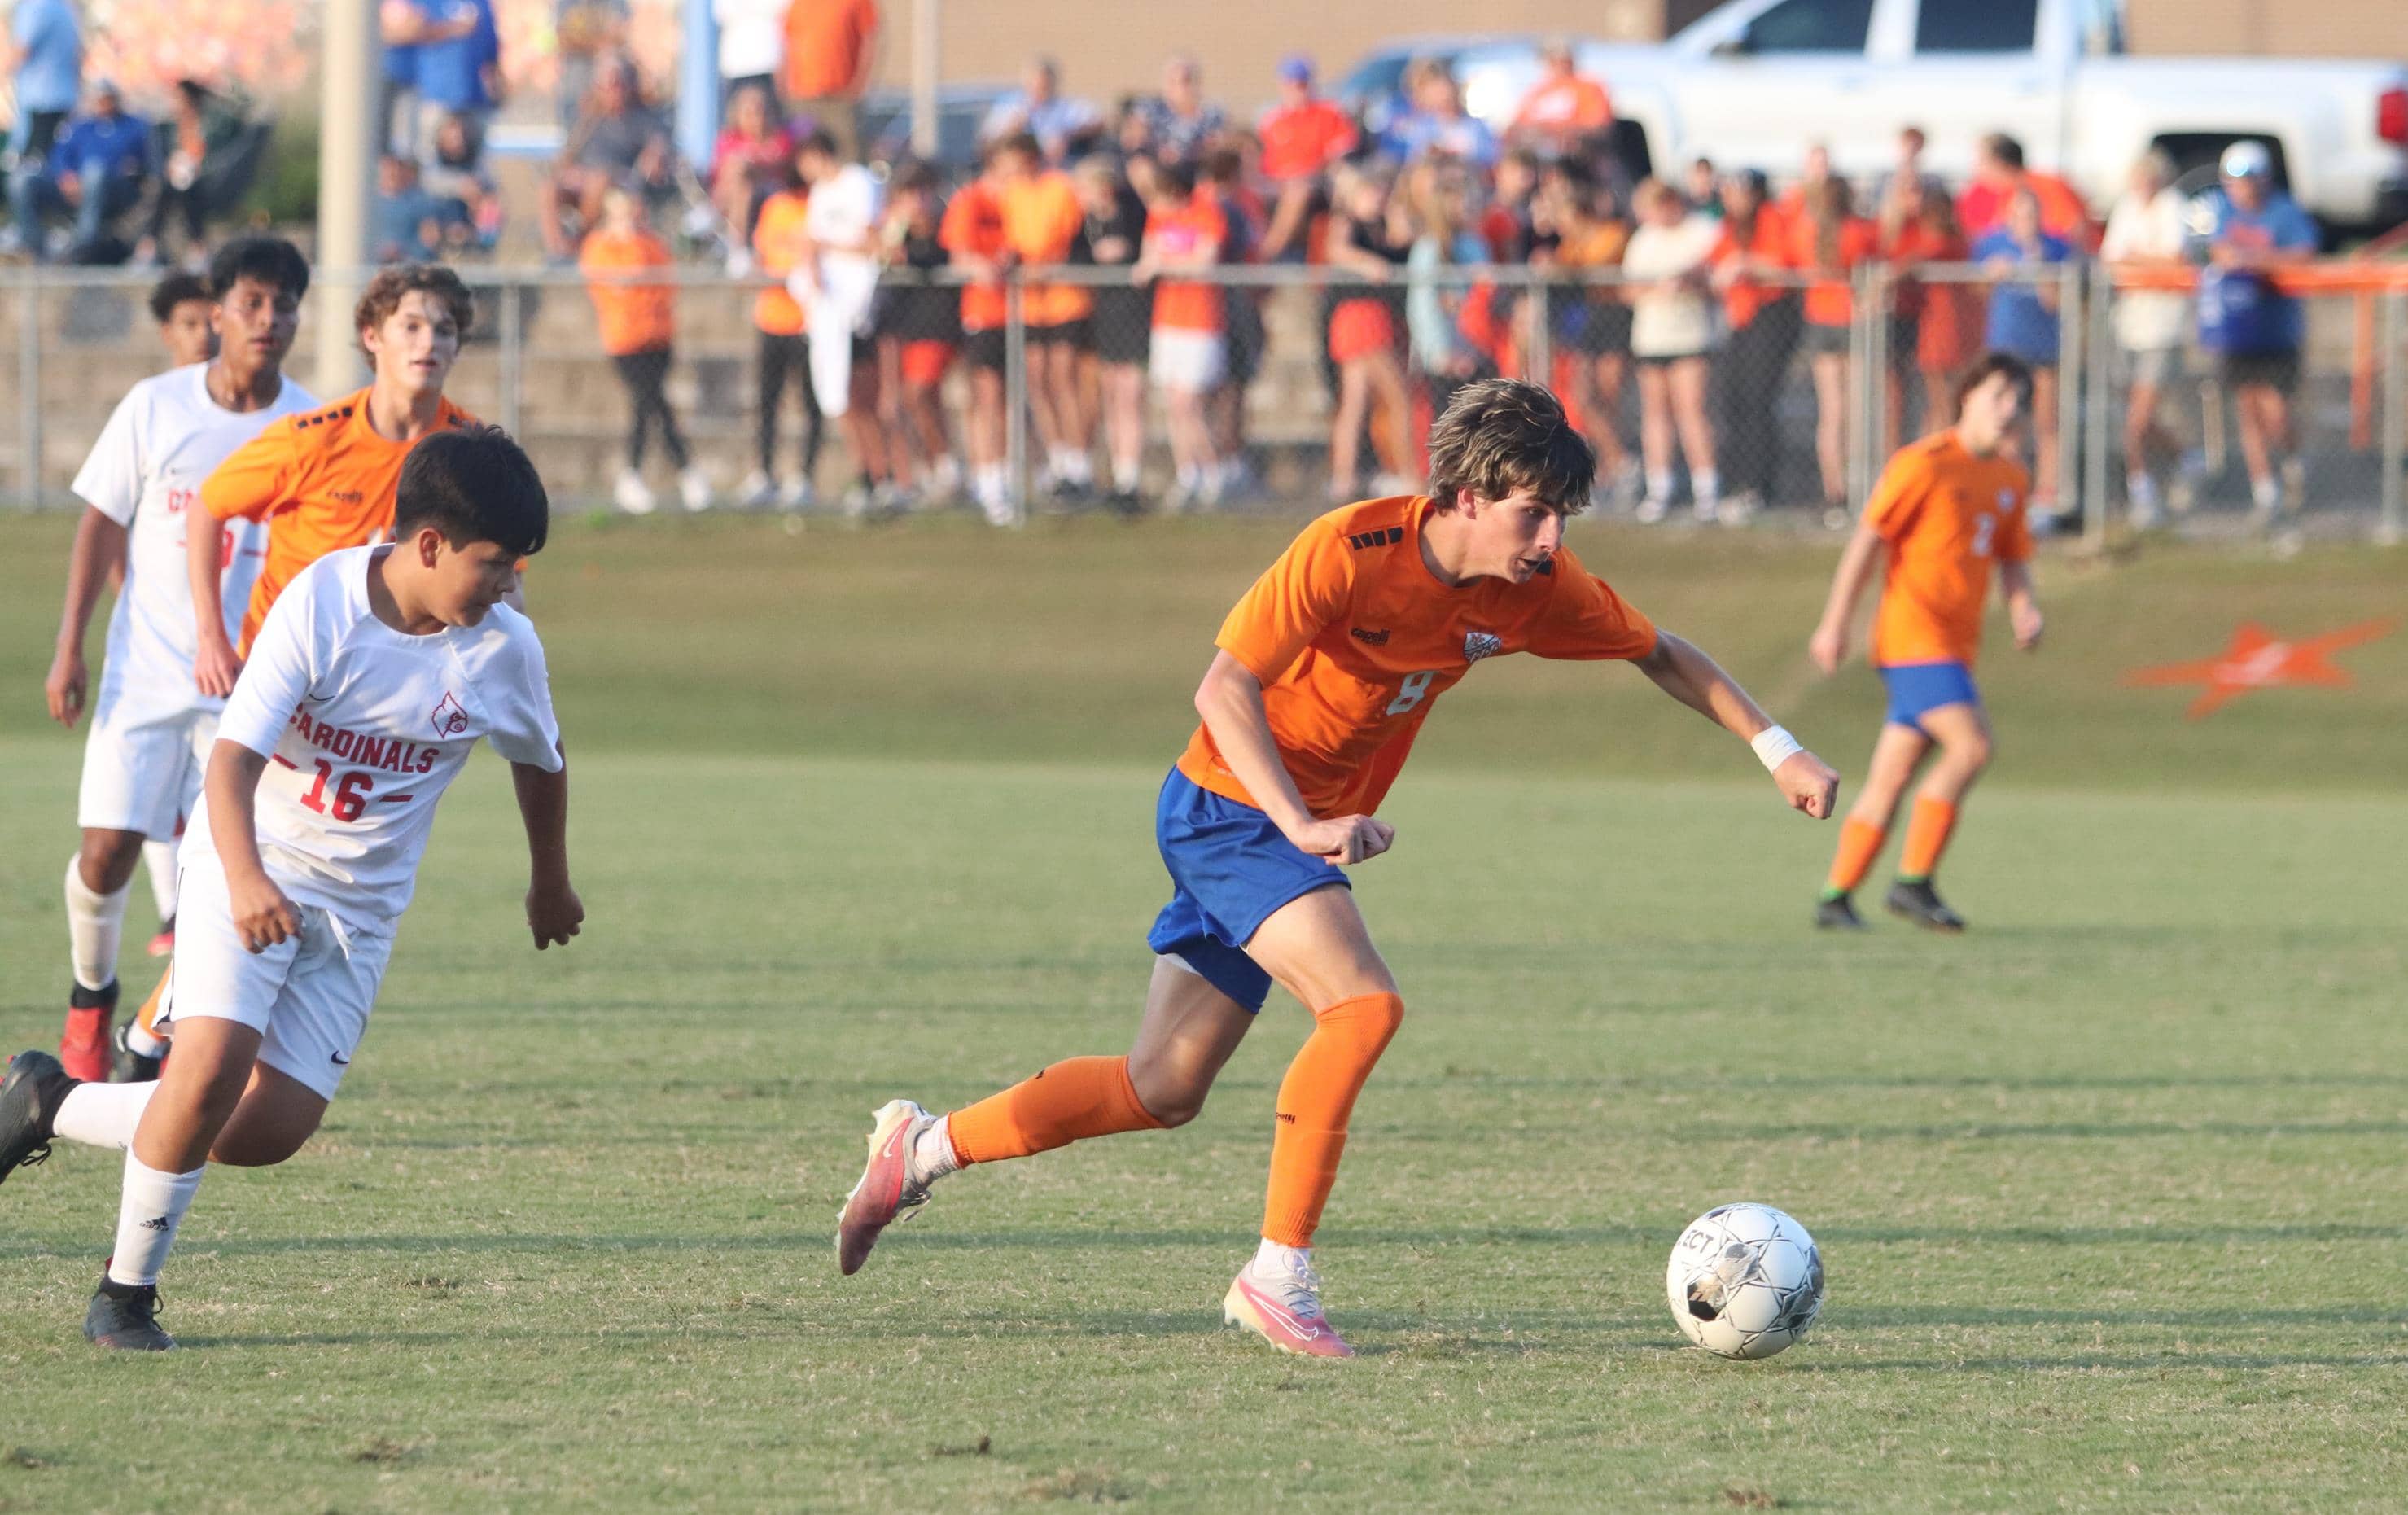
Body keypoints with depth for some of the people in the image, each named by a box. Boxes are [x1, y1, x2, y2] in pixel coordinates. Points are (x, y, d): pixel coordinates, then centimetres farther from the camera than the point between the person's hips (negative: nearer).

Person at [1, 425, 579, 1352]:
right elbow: (234, 756, -25)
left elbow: (540, 761, 16)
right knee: (214, 1065, -25)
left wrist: (550, 884, 30)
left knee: (269, 1132, -8)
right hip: (252, 867, -4)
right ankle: (125, 1294, -6)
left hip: (360, 906, 4)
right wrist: (246, 878, -42)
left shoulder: (503, 650, -6)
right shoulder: (322, 603, -19)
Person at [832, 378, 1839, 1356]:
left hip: (1313, 823, 8)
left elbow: (1658, 654, 10)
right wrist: (1303, 825, -35)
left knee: (1164, 1091, 9)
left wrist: (1777, 751, 3)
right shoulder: (1349, 552, -25)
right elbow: (1223, 689, -25)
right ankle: (1279, 1276, -21)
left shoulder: (1536, 586, -6)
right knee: (1363, 1003, -27)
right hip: (1231, 804, -8)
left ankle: (924, 1148, 25)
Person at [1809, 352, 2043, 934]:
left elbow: (2012, 557, 23)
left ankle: (1836, 896, 11)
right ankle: (1913, 881, -14)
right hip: (1913, 632, -7)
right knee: (1971, 744, -20)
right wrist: (1835, 622, -10)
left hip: (1955, 644, 7)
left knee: (1891, 777, 7)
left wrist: (2023, 608, 2)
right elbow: (1869, 538, -8)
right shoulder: (1925, 463, -8)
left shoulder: (2011, 478, 15)